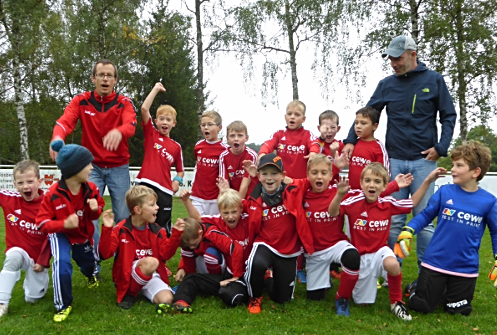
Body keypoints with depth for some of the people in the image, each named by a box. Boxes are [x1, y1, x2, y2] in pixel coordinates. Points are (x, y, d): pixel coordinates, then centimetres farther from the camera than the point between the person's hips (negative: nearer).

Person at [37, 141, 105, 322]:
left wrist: (96, 209, -27)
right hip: (60, 234, -4)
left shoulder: (91, 189, -18)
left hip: (83, 234, 4)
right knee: (62, 263, -26)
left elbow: (95, 214, -2)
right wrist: (64, 224, -40)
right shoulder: (53, 194, -28)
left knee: (88, 262, 20)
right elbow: (42, 222, -23)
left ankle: (91, 275, 63)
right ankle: (63, 305, -5)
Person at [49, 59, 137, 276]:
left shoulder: (124, 103, -5)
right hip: (92, 166, 0)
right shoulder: (81, 101, -3)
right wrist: (57, 137, -45)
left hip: (119, 168, 0)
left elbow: (131, 124, -25)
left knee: (123, 216, 5)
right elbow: (65, 121, -21)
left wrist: (118, 131, -50)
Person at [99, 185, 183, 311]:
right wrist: (107, 229, -26)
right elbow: (105, 254, -13)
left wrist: (176, 234, -9)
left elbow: (165, 254, 1)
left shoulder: (157, 231, 4)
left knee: (166, 300, -24)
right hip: (127, 276, -3)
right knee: (151, 262, -34)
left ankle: (143, 291, 7)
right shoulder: (121, 230, -7)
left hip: (151, 276, 3)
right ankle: (129, 293, -11)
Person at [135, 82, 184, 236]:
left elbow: (180, 170, 21)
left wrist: (177, 180, 0)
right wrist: (156, 89, 1)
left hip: (164, 191, 2)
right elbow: (144, 108, -5)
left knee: (164, 231, 8)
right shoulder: (150, 134, 7)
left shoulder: (176, 147, 12)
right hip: (145, 185, -2)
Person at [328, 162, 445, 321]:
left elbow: (412, 202, 8)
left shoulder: (388, 203, -6)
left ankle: (396, 303, -12)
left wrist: (428, 180, 2)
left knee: (392, 264, -38)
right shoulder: (354, 202, -15)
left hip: (380, 250, 1)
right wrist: (340, 194, -45)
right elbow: (333, 212, -26)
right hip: (360, 255, -1)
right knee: (362, 302, 6)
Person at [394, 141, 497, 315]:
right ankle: (414, 289, 35)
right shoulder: (444, 191, -7)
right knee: (421, 306, 3)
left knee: (458, 310, 11)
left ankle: (443, 293, 40)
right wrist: (407, 232, -13)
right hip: (435, 262, -1)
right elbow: (426, 215, 1)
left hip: (466, 268, 1)